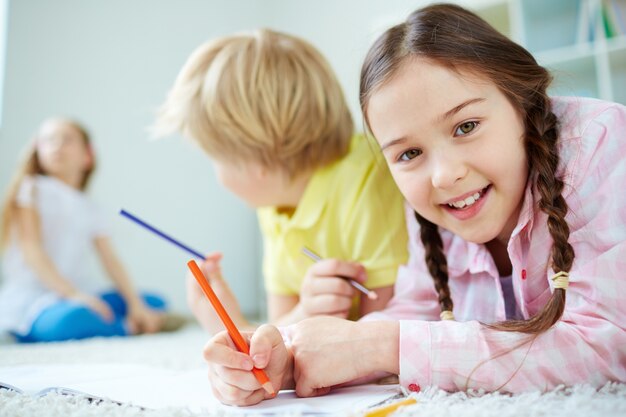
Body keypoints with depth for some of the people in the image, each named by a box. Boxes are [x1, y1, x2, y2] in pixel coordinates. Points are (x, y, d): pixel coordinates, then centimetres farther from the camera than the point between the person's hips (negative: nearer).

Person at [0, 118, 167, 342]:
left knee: (155, 302, -2)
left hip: (81, 298, 6)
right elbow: (30, 249, -9)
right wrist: (73, 294, -22)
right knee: (70, 320, -37)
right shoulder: (32, 189, 2)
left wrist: (136, 305, -6)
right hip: (33, 298, -5)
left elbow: (110, 260, 8)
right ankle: (134, 327, -13)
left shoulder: (90, 210, 16)